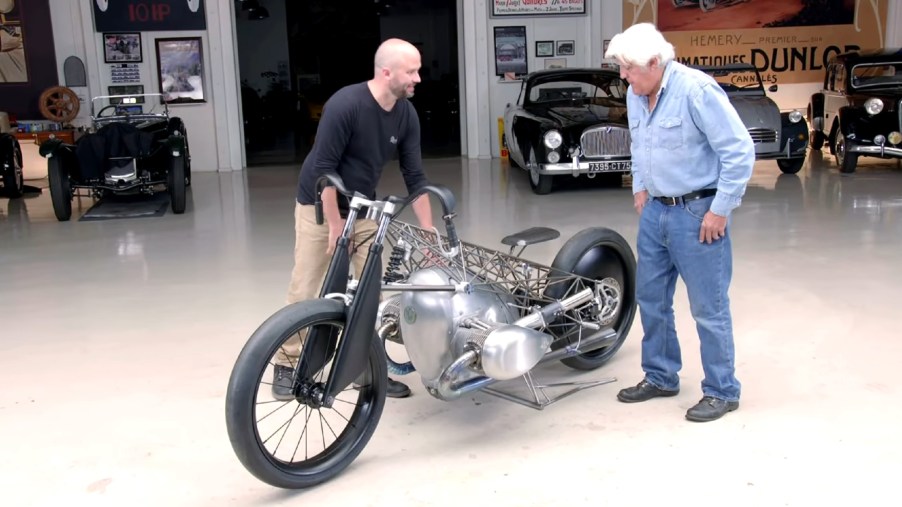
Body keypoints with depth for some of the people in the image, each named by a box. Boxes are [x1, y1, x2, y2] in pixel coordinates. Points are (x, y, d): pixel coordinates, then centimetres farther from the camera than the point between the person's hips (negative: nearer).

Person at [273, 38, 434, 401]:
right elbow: (323, 169, -23)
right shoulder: (345, 104, -26)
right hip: (320, 207, -5)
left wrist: (429, 231, -7)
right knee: (304, 291, 1)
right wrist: (335, 224, -20)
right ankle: (287, 365, 17)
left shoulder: (406, 114, -7)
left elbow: (414, 176, -4)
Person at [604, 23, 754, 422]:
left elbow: (740, 150, -18)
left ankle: (722, 391, 17)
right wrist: (640, 188, 14)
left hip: (697, 213, -8)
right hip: (655, 210, 8)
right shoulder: (635, 95, 5)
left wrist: (720, 210, -16)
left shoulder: (696, 90, -19)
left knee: (708, 307, 1)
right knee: (650, 298, 15)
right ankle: (660, 377, 32)